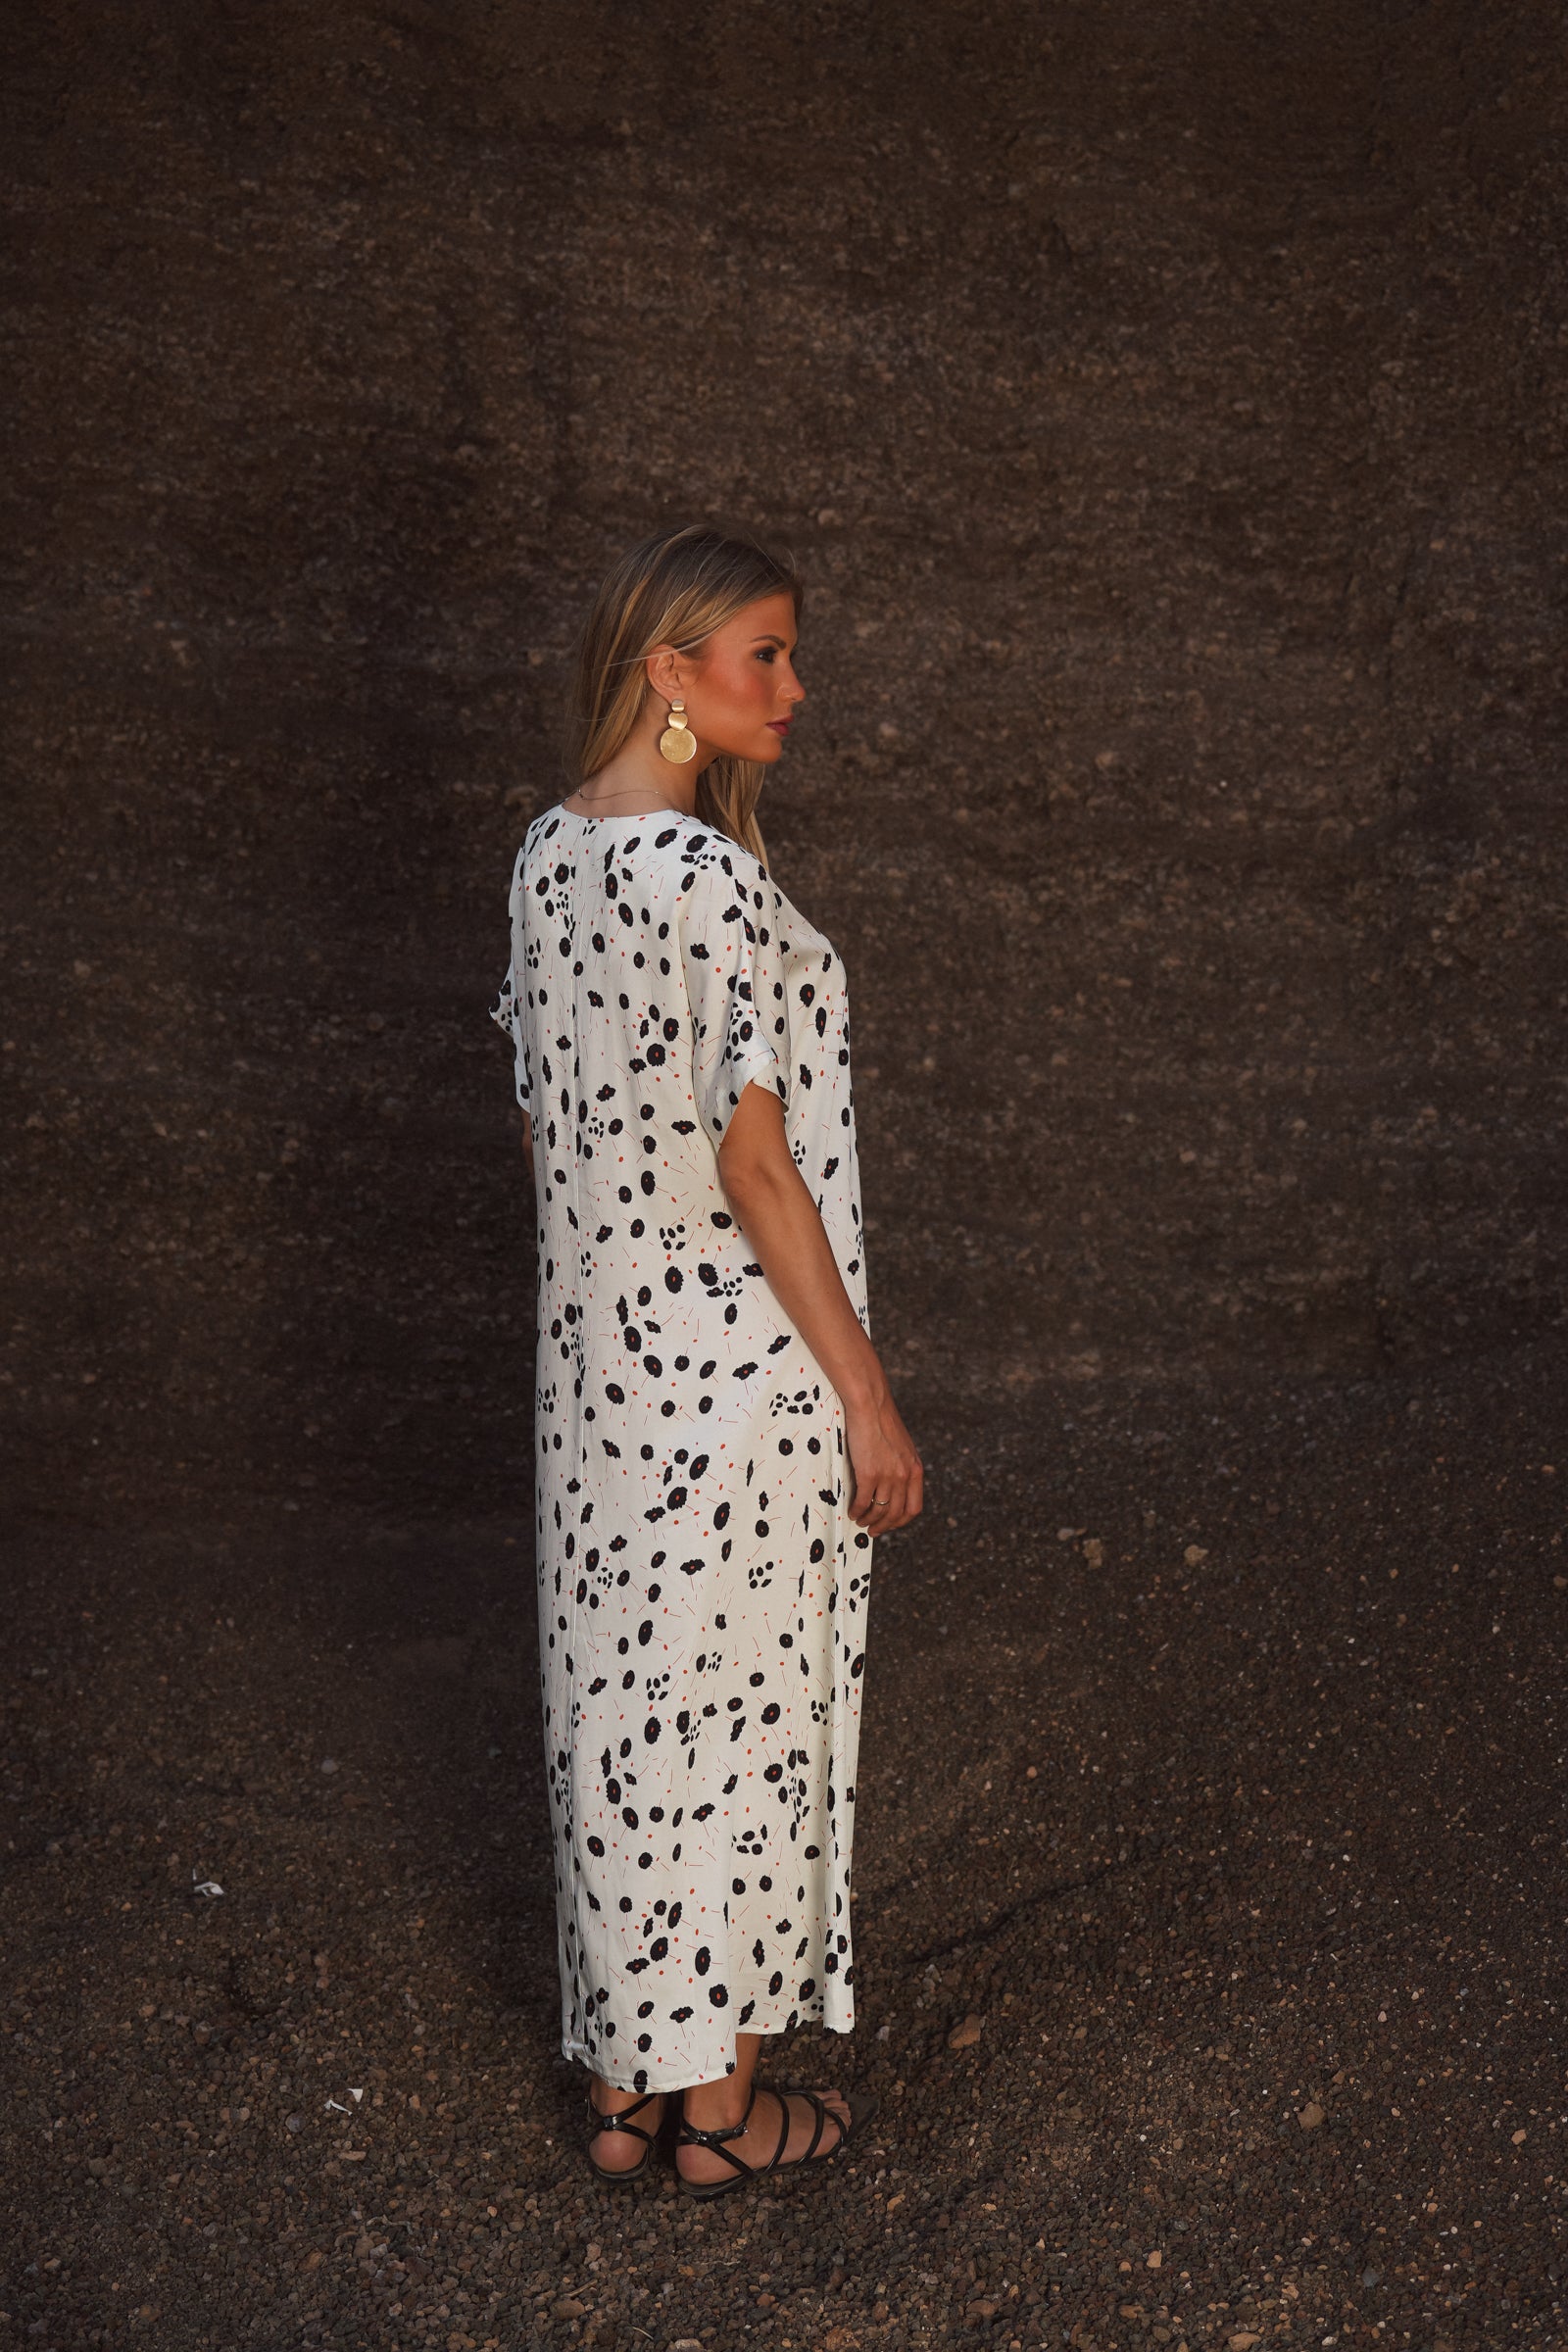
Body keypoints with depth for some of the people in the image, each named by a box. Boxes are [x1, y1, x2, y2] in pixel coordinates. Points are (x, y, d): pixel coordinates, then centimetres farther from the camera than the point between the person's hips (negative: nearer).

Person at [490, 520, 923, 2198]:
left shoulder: (548, 854, 4)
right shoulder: (714, 883, -21)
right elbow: (757, 1172, -20)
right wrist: (867, 1398, -12)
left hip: (600, 1359, 8)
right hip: (744, 1368, -8)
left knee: (612, 1695, 16)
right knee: (737, 1712, 7)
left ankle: (620, 2088, 31)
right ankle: (721, 2106, 25)